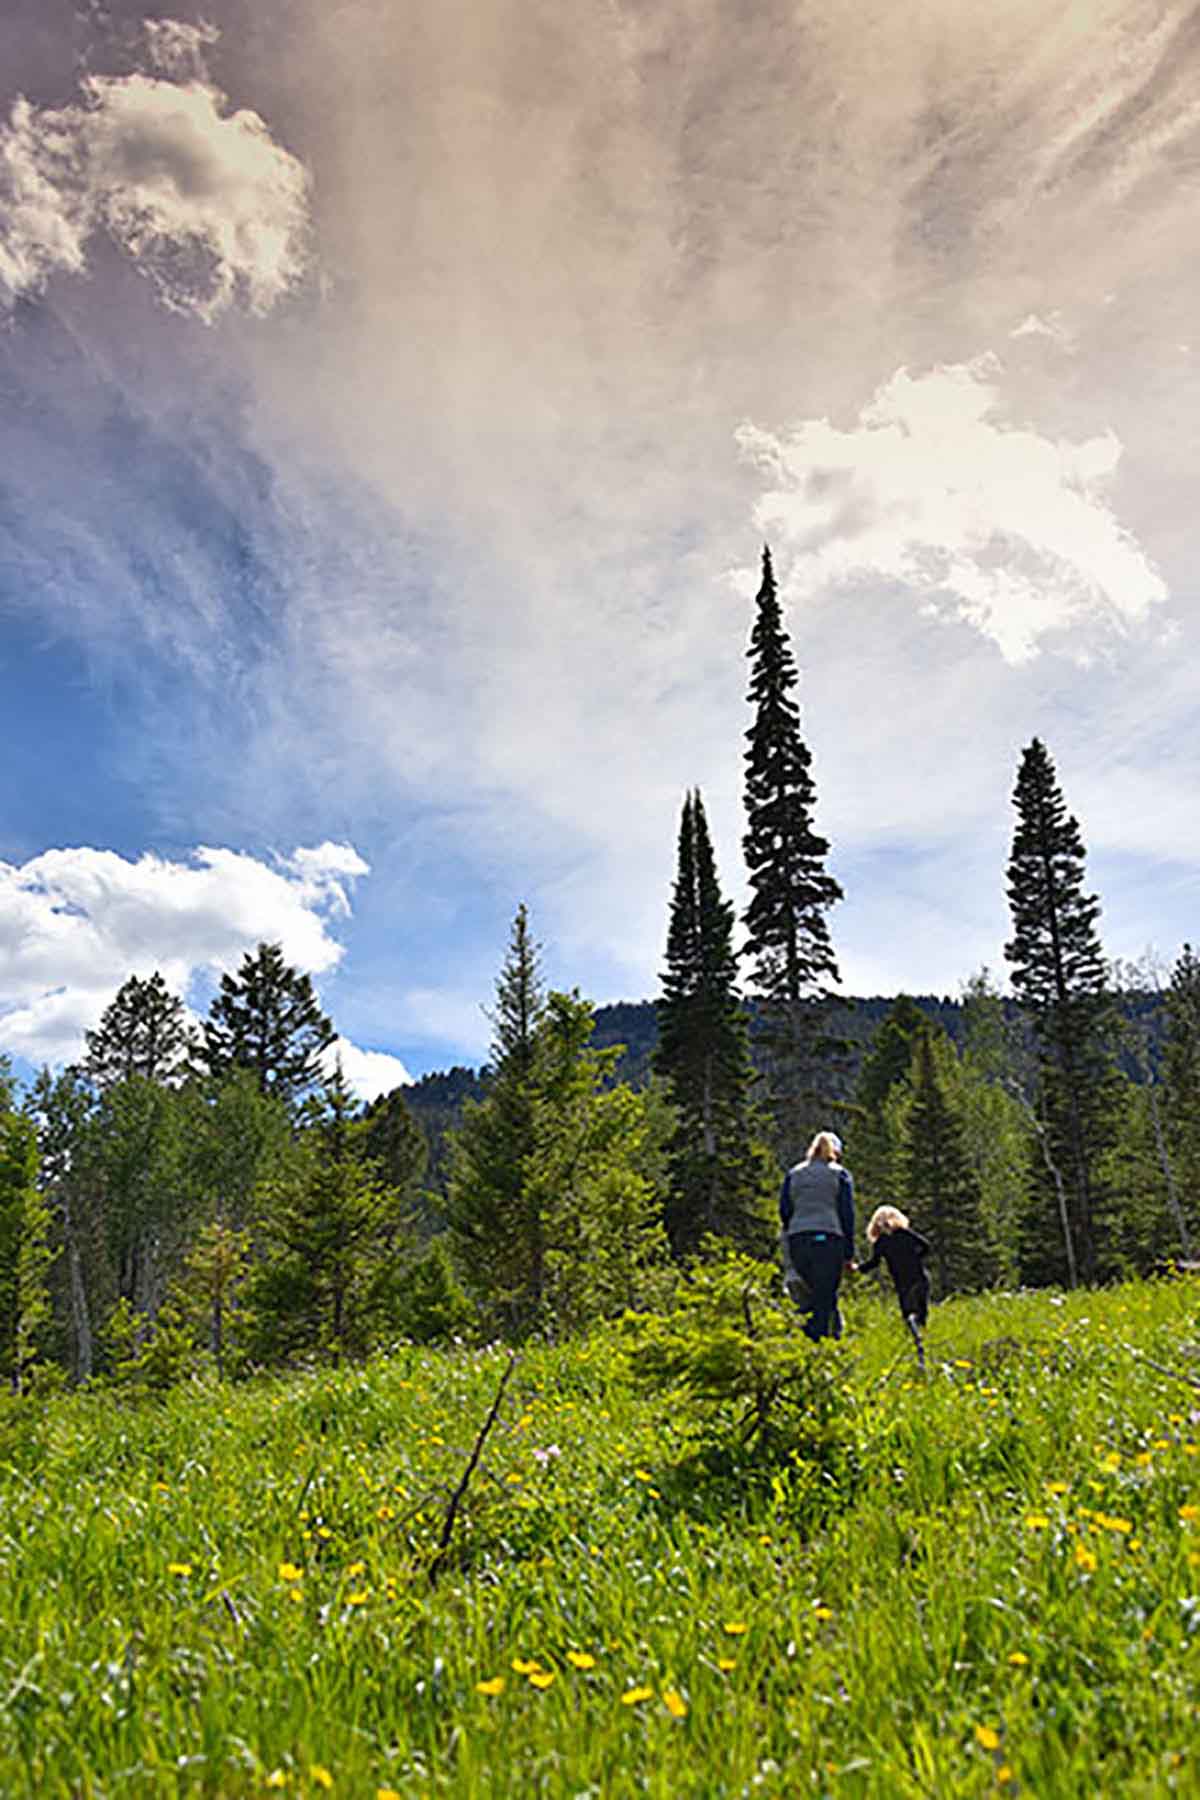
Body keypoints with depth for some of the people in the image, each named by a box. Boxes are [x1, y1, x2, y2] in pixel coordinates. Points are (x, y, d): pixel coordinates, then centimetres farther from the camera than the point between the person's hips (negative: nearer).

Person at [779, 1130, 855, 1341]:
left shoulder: (793, 1174, 17)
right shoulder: (840, 1175, 8)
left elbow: (784, 1210, 12)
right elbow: (847, 1214, 4)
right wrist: (849, 1254, 5)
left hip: (797, 1240, 3)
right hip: (829, 1240, -3)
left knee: (822, 1294, 18)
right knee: (824, 1298, -2)